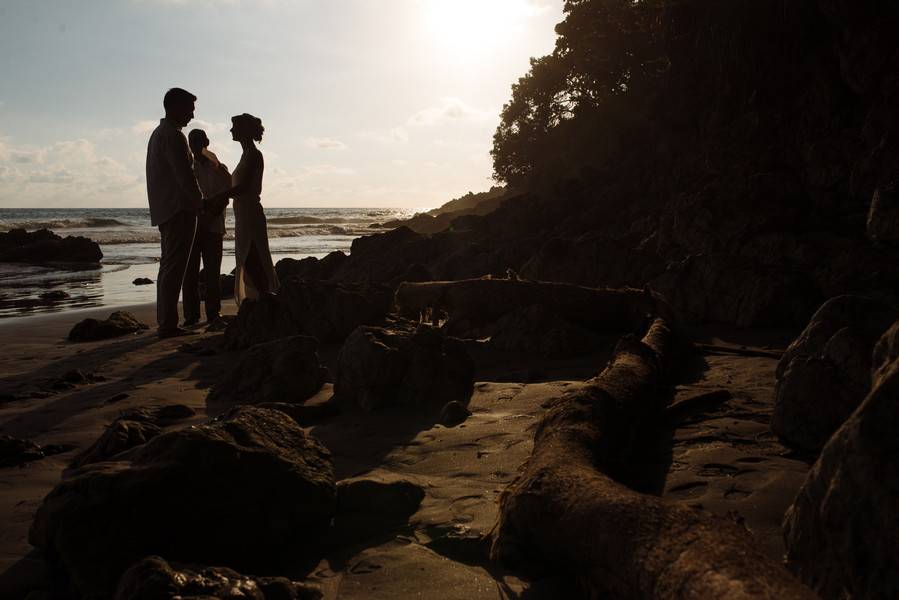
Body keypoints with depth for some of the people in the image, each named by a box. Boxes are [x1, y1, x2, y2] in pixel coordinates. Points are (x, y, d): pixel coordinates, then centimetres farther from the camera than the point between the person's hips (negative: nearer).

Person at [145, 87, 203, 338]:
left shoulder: (158, 134, 20)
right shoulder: (173, 136, -13)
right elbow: (185, 175, -19)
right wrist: (200, 202, -8)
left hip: (164, 210, 10)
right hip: (179, 209, -10)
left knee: (168, 266, 14)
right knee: (174, 267, -9)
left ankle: (164, 321, 18)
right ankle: (168, 324, -8)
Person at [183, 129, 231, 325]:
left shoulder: (219, 169, 10)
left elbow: (224, 198, 0)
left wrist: (209, 217, -16)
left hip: (213, 227, -1)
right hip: (190, 226, 2)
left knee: (212, 272, -3)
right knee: (190, 272, -2)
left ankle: (213, 314, 1)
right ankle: (191, 315, 1)